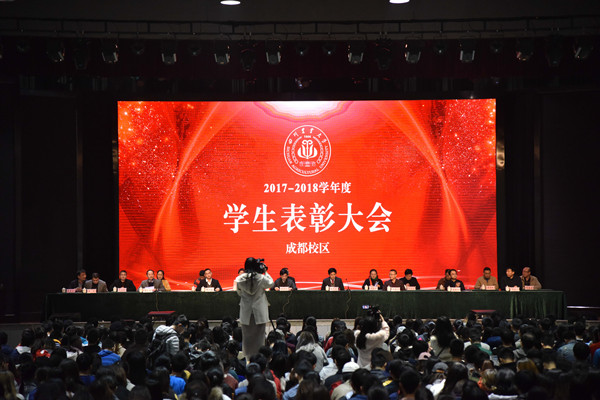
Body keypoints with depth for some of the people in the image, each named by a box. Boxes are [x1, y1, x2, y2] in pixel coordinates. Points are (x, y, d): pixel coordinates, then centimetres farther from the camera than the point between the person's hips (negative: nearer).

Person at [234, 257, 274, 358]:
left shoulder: (240, 279, -6)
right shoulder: (261, 278, -13)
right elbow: (270, 283, 6)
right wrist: (265, 272, 10)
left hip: (246, 313, 2)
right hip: (259, 312, -2)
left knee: (247, 335, 12)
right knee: (259, 335, 6)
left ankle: (248, 357, 15)